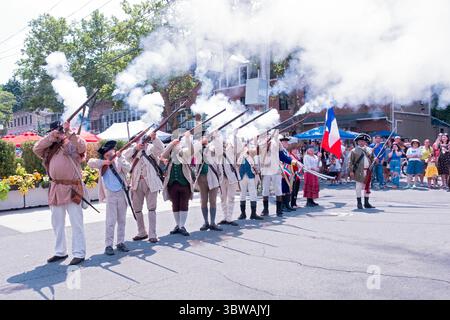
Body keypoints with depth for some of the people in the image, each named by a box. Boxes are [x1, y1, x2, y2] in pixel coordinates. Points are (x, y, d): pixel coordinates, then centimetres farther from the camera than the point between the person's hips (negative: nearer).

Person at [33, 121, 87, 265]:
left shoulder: (72, 144, -2)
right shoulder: (50, 148, 16)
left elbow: (82, 147, -21)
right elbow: (36, 149, 4)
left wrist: (69, 133, -22)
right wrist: (50, 137, -4)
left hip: (71, 188, -7)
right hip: (55, 189, 7)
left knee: (76, 222, -3)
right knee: (57, 223, 14)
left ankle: (79, 253, 2)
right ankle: (60, 252, 25)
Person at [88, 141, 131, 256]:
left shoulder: (120, 161, 3)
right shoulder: (103, 164, 4)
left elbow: (128, 169, -13)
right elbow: (90, 163, -8)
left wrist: (120, 157, -19)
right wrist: (103, 162, -18)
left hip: (122, 193, 2)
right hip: (110, 195, -1)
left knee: (122, 220, 10)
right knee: (111, 221, -6)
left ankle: (121, 243, 20)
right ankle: (108, 245, 1)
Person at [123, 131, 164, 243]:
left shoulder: (151, 148, 4)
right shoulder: (134, 150, 13)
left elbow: (160, 148, -15)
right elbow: (125, 155, -5)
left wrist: (154, 138, -31)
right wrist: (135, 148, -18)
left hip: (150, 182, -4)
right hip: (137, 182, 4)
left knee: (151, 208, -3)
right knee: (137, 209, 11)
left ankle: (152, 234, 0)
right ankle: (142, 233, 26)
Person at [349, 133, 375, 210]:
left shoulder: (370, 150, 15)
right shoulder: (354, 151, 2)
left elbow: (373, 158, 17)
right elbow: (351, 162, -1)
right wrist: (351, 171, -8)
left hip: (368, 171, 4)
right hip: (359, 172, -4)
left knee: (367, 187, 9)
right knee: (359, 187, -2)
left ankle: (366, 203, 18)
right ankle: (359, 203, 4)